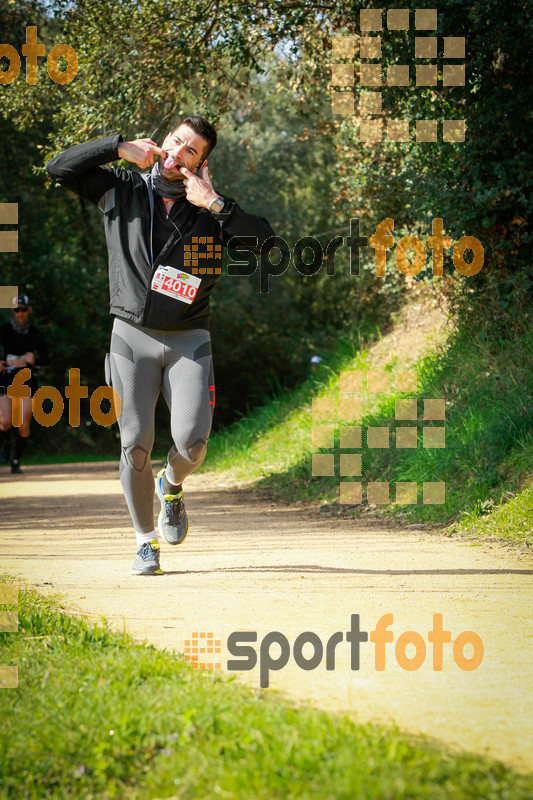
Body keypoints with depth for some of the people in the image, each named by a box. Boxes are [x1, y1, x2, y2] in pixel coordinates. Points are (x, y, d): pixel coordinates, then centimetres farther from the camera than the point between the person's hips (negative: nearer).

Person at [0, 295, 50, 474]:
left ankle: (16, 462, 10)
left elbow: (46, 360, 4)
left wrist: (34, 360, -17)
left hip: (27, 380, 1)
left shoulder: (35, 333, 2)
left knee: (24, 426, -6)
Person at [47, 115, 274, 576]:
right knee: (136, 445, -6)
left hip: (189, 342, 0)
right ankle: (146, 541, 10)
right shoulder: (121, 190, 3)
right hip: (132, 336, 0)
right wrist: (119, 147, -10)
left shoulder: (211, 211, 1)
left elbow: (265, 240, -12)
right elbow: (59, 169, -4)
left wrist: (214, 204, -17)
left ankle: (172, 486, 21)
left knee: (192, 441, -14)